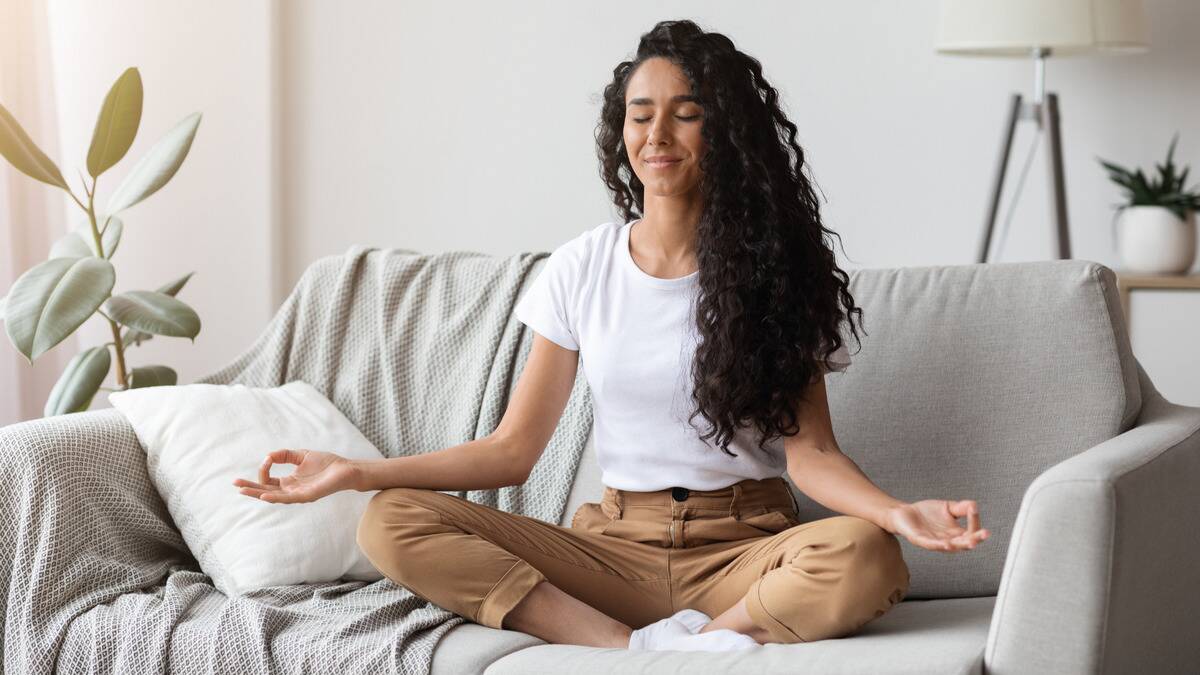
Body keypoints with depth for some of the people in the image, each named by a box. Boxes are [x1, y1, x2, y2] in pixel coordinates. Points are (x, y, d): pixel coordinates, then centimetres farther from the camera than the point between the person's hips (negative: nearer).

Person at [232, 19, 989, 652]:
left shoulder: (772, 267, 1)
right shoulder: (582, 268, 7)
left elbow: (808, 451, -5)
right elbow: (514, 447, 7)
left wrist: (899, 512, -27)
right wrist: (358, 472, -3)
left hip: (745, 549, -2)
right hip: (616, 545, 3)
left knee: (865, 558, -36)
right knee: (392, 524, -19)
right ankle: (644, 646, -29)